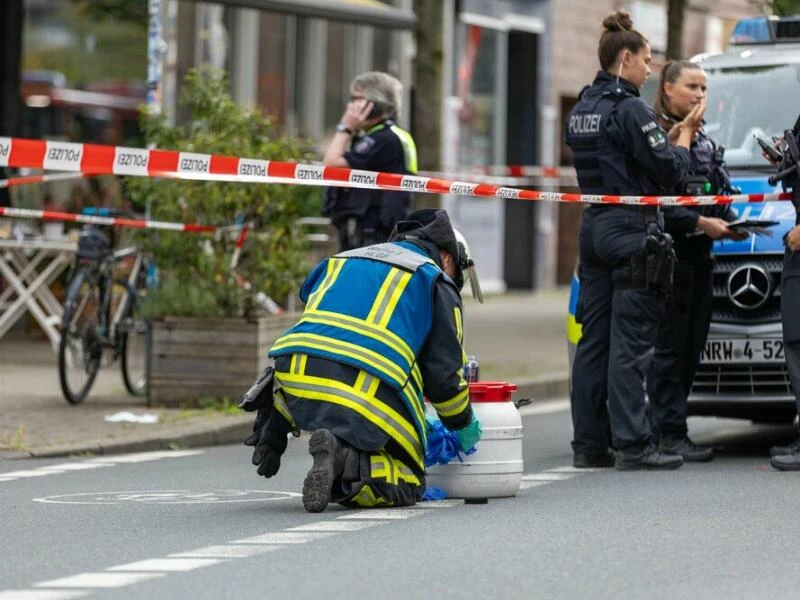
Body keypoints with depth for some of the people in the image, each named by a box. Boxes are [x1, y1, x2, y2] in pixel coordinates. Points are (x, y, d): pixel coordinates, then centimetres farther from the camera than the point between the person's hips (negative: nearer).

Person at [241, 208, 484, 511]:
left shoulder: (341, 260, 31)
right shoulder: (437, 282, 13)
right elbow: (443, 373, 10)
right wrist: (464, 425, 29)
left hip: (295, 383, 6)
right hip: (366, 400, -5)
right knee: (408, 484, 8)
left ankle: (276, 412, 12)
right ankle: (346, 462, -21)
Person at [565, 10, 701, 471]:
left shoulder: (581, 111, 13)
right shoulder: (630, 109, -13)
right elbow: (668, 172, -13)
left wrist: (668, 136, 13)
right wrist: (685, 134, 4)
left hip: (593, 227, 8)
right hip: (633, 231, -8)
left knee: (593, 340, 8)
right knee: (631, 342, -8)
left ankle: (589, 442, 10)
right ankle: (633, 444, -8)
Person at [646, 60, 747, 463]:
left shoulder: (703, 141, 20)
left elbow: (721, 195, 23)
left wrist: (729, 223, 3)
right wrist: (699, 223, -19)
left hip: (700, 257, 9)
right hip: (668, 253, -9)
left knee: (691, 348, 8)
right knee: (669, 347, -7)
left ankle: (666, 428, 12)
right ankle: (669, 434, -7)